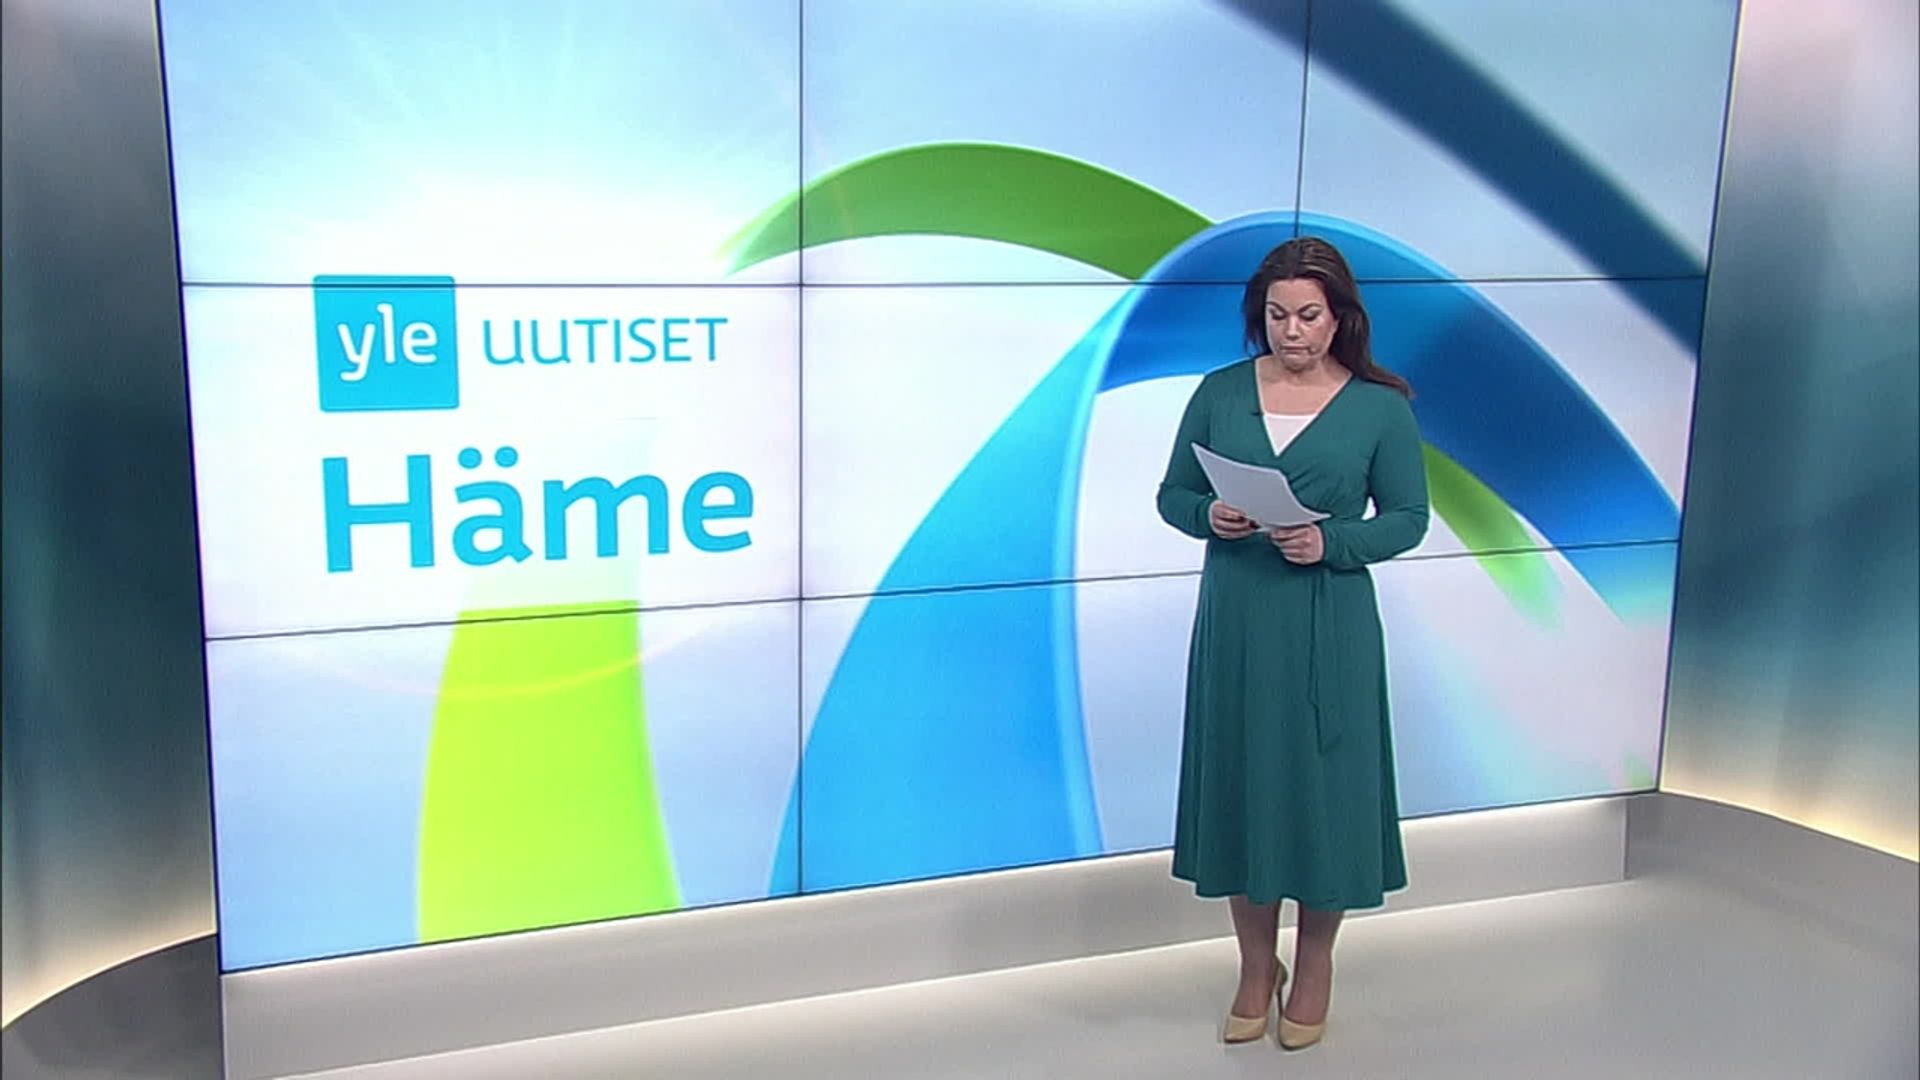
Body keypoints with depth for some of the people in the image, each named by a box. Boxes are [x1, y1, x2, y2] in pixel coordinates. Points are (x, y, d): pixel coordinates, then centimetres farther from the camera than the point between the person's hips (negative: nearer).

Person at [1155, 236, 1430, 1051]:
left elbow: (1408, 518, -1)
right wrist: (1208, 516, -16)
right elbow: (1172, 495, 6)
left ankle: (1313, 965, 28)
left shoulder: (1380, 407, -3)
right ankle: (1255, 967, 28)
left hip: (1328, 630, -2)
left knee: (1323, 787, 6)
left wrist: (1329, 542, -18)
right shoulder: (1219, 393, 2)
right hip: (1234, 623, 2)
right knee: (1238, 786, 9)